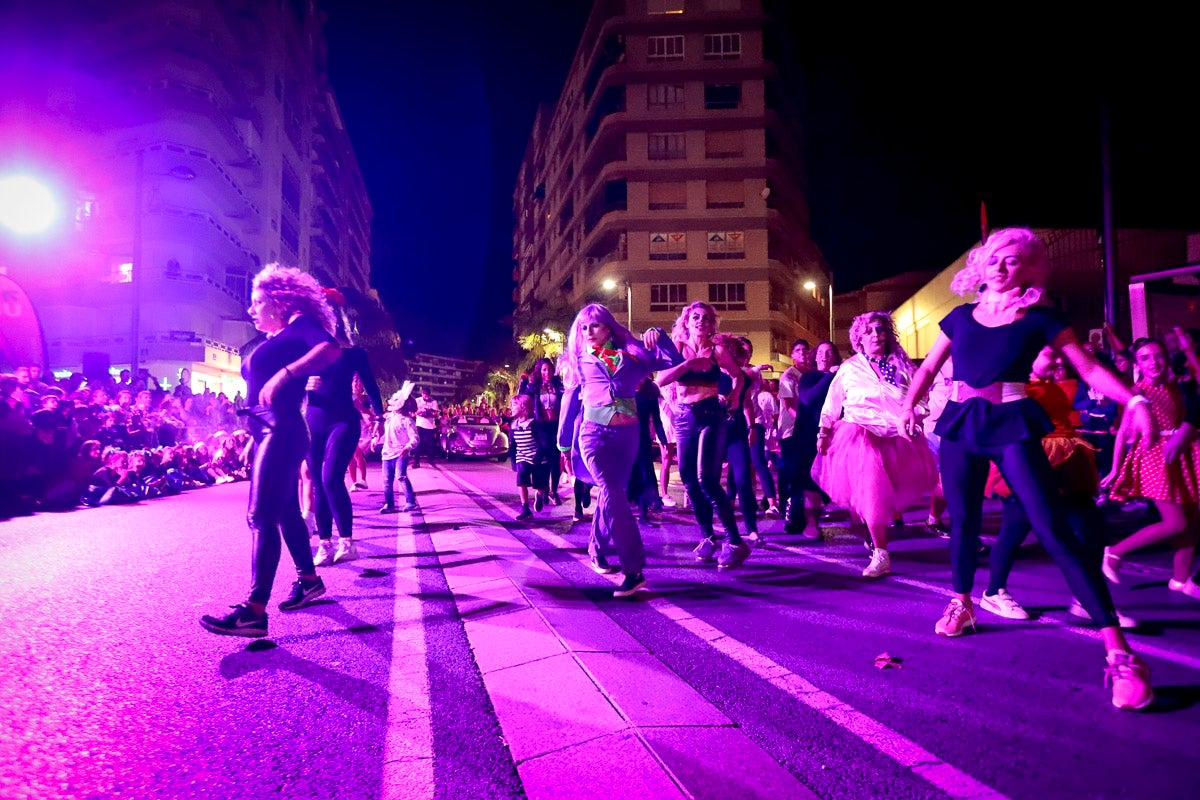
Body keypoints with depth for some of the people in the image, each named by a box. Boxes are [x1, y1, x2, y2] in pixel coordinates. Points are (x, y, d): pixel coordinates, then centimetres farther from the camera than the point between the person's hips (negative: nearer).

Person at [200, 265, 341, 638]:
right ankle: (309, 581, 28)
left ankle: (254, 612, -18)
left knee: (261, 517, -15)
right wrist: (253, 434, 18)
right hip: (269, 433, 10)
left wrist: (284, 374, -34)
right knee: (285, 512, 15)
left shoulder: (299, 325, -5)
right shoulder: (273, 341, 22)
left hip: (282, 432, -10)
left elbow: (331, 349, -26)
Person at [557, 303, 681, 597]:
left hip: (627, 434, 2)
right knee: (613, 495, -16)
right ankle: (634, 569, -16)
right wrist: (564, 441, 14)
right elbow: (571, 400, 12)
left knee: (610, 493, 12)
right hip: (594, 433, -2)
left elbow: (674, 362, 2)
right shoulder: (579, 360, 8)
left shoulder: (631, 352, 7)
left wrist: (659, 337, -11)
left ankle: (598, 550, 34)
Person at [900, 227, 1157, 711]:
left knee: (1055, 531, -12)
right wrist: (909, 405, 1)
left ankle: (1117, 650, -9)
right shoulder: (961, 317, 11)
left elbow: (1089, 368, -3)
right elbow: (928, 368, 17)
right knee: (963, 520, 12)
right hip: (960, 424, 4)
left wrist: (1134, 402, -18)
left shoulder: (1040, 320, 2)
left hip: (1013, 426, -3)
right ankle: (962, 605, 35)